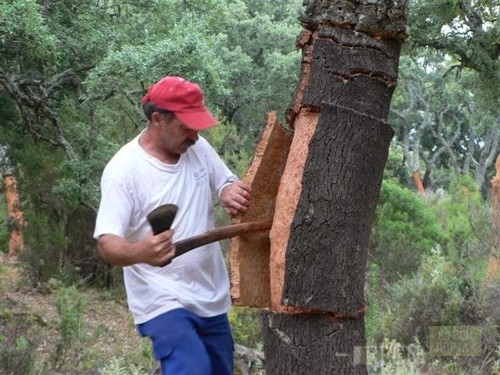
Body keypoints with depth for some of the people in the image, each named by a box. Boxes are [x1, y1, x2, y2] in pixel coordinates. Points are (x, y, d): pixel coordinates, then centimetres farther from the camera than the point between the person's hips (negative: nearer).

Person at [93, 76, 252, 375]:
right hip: (164, 301, -7)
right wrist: (138, 252, -46)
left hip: (212, 295, 7)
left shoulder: (198, 147, 0)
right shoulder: (124, 169, -17)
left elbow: (228, 182, 13)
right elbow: (107, 243, -22)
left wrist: (231, 193, -13)